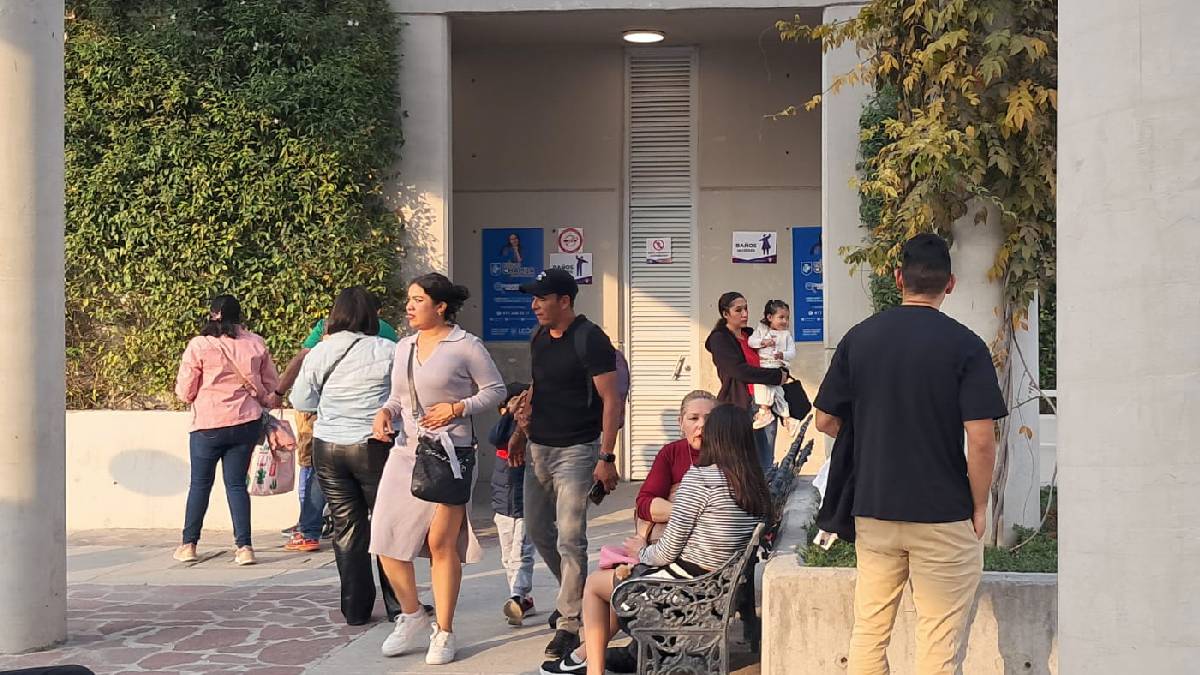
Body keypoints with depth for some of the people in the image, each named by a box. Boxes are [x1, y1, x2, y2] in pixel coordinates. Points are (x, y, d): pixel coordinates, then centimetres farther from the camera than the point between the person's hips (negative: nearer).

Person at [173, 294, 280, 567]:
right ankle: (244, 547, 3)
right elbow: (271, 385, 9)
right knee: (237, 483, 9)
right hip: (246, 423, 2)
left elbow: (184, 391, -4)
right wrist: (261, 403, 26)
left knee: (200, 484, 12)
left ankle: (188, 544, 19)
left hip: (208, 425, -2)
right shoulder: (255, 343, 0)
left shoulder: (199, 345, -9)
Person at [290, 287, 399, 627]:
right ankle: (399, 603, 12)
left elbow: (301, 400, 8)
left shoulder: (320, 352, 1)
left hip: (327, 448, 3)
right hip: (373, 446, -3)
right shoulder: (387, 351, -9)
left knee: (346, 527, 9)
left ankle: (356, 608, 12)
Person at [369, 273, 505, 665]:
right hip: (406, 452, 6)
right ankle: (412, 617, 22)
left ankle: (444, 633, 9)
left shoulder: (466, 346, -4)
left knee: (441, 542, -5)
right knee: (387, 538, 0)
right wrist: (385, 412, 1)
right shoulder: (404, 347, 14)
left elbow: (495, 391, -2)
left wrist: (457, 408, -15)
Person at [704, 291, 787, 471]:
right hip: (740, 407, -6)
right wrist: (776, 376, -11)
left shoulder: (751, 335, 18)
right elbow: (740, 370, -14)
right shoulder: (719, 339, -1)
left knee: (766, 466, 3)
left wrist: (783, 372, -2)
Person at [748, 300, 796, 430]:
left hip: (778, 366, -2)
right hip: (762, 365, 2)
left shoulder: (787, 334, 12)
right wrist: (762, 342, -12)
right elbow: (750, 341, 4)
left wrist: (782, 355, -18)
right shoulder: (761, 329, 15)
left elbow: (792, 353, 3)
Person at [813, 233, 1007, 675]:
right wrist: (979, 507, -1)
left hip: (872, 510, 4)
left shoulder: (859, 337, 1)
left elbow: (825, 421, 8)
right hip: (943, 515, -3)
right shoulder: (965, 345, -10)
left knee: (869, 632, 13)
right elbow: (981, 441, -15)